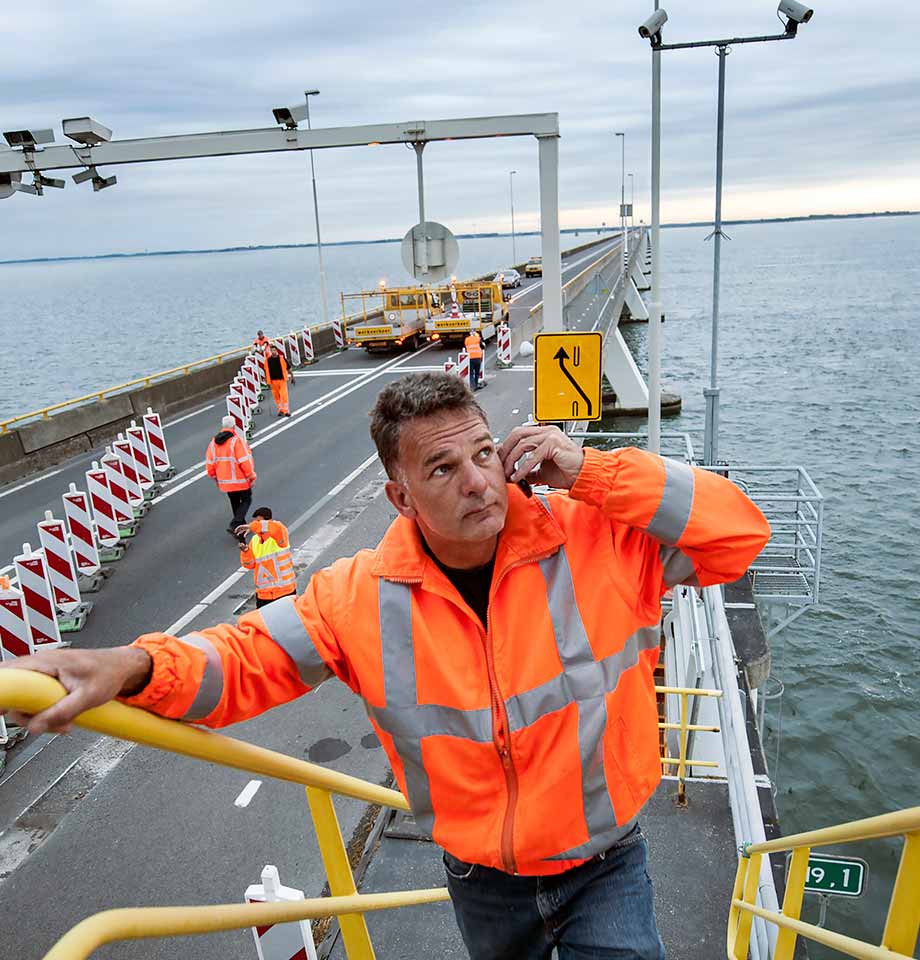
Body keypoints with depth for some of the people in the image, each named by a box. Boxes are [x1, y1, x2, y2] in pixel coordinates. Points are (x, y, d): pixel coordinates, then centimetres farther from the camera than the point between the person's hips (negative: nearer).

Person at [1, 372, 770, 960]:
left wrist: (592, 471, -32)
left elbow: (739, 533, -21)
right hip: (482, 884, 3)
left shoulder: (598, 540, -22)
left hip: (606, 870, -2)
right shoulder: (361, 597, -17)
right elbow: (245, 660, -10)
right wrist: (135, 667, -31)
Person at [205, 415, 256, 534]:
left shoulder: (214, 442, 3)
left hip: (224, 481, 6)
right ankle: (234, 525, -8)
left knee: (234, 502, 20)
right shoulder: (237, 440, -18)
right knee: (246, 500, 8)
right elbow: (245, 461, -20)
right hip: (240, 480, -6)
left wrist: (215, 478, 20)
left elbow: (209, 463, 7)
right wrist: (252, 477, -9)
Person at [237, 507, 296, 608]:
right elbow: (250, 564, 6)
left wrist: (251, 527, -35)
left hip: (285, 591, -5)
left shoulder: (279, 534, -10)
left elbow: (277, 527, -36)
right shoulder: (255, 540, 6)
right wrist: (245, 551, -14)